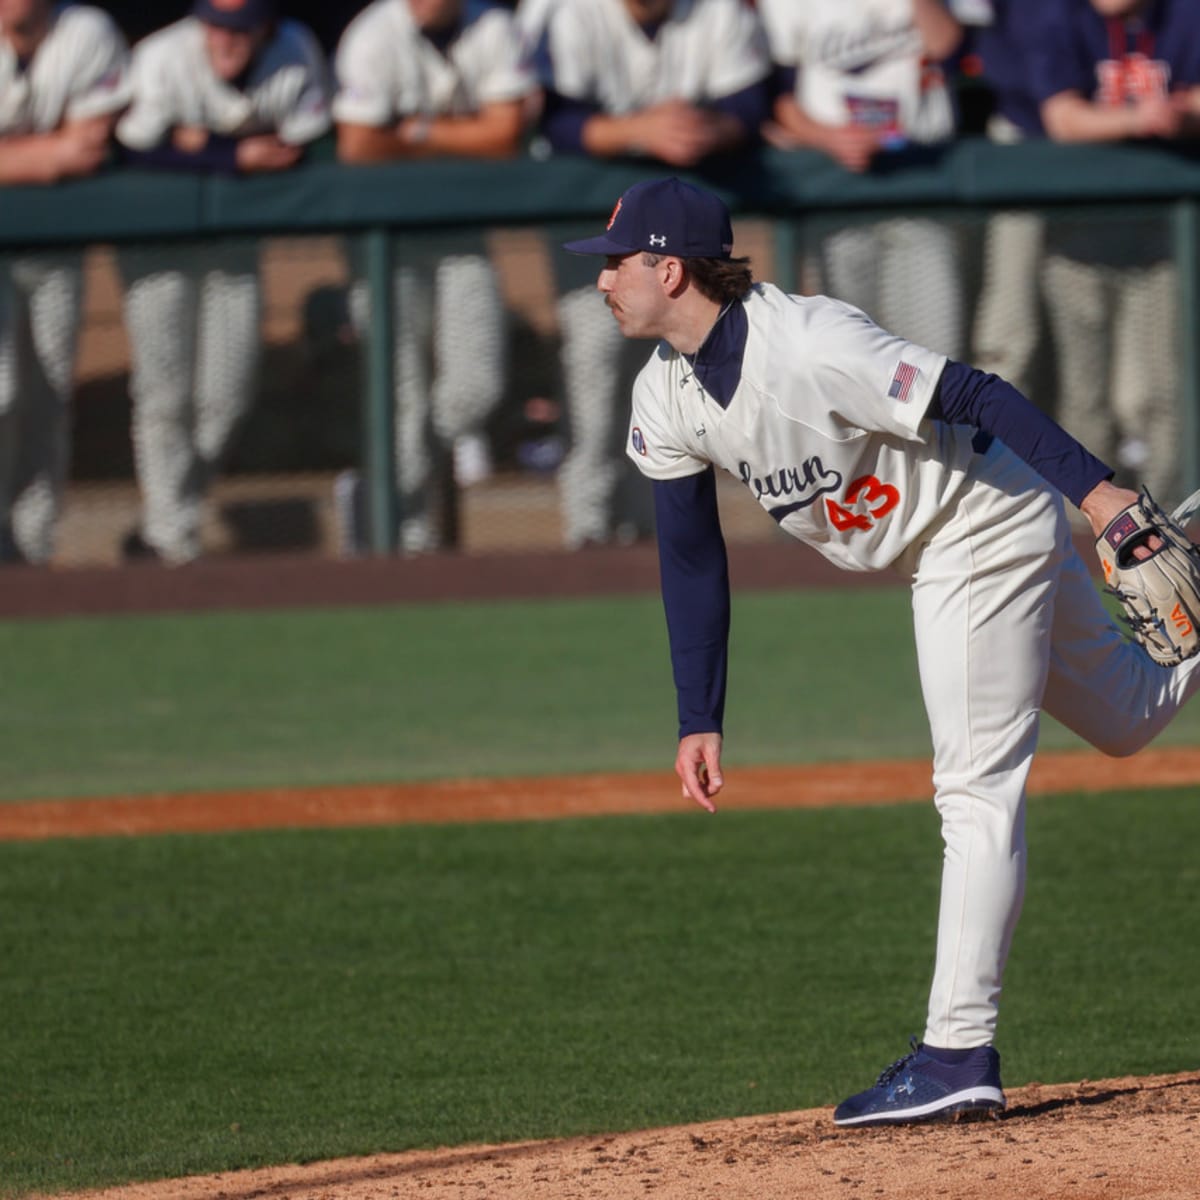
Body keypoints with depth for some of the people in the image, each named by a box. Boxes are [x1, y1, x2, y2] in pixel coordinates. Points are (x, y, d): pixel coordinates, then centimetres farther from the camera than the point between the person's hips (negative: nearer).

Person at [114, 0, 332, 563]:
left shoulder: (297, 56, -17)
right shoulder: (162, 57, -25)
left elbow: (304, 148, -17)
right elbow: (140, 151, -30)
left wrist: (203, 147, -26)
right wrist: (237, 157, -34)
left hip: (236, 232, 3)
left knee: (227, 392, 1)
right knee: (165, 385, -7)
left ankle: (170, 519, 21)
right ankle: (171, 539, 4)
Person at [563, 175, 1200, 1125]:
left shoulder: (810, 345, -30)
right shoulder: (666, 399, -4)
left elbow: (974, 396, -31)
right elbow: (692, 558, 3)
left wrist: (1095, 489, -39)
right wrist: (700, 721, 0)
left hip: (987, 528, -9)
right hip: (933, 554, 9)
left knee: (977, 788, -10)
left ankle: (960, 1053, -12)